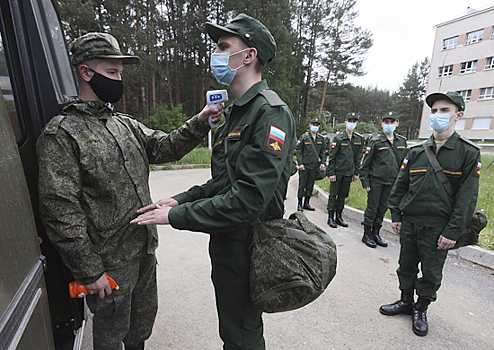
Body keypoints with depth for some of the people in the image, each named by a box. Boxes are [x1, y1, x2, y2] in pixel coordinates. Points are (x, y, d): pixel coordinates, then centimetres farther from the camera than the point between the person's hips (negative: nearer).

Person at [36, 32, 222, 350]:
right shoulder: (61, 133, -14)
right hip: (109, 261, -6)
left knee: (145, 316, 27)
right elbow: (60, 210, -18)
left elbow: (164, 146, 0)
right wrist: (89, 271, -16)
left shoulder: (126, 124, 9)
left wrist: (199, 123, -15)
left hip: (145, 249, 7)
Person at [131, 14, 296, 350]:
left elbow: (248, 199, -27)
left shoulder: (271, 113, -20)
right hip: (226, 241, 9)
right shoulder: (236, 112, 12)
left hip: (246, 247, -9)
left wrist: (176, 216, -18)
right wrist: (181, 200, 3)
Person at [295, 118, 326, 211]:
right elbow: (298, 151, -4)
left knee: (310, 185, 10)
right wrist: (300, 163, -11)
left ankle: (307, 203, 21)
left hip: (314, 166, 4)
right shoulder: (304, 137, -2)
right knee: (302, 185, -1)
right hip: (304, 166, -4)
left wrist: (323, 162, 3)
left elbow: (323, 152, 16)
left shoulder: (321, 139, 11)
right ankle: (300, 204, 9)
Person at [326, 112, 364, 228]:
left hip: (349, 173, 4)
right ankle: (330, 217, 10)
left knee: (343, 195, 11)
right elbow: (332, 157, -7)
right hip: (337, 172, -4)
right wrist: (331, 173, -11)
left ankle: (338, 217, 22)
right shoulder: (338, 138, -6)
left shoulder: (359, 139, 8)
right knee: (333, 194, 1)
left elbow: (358, 157, 12)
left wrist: (356, 173, 9)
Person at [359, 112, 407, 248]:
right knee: (372, 208, 2)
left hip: (391, 182, 5)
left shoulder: (402, 141, 8)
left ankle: (375, 233, 27)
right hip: (376, 181, -5)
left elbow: (404, 163, 15)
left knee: (383, 208, 13)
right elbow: (365, 163, -7)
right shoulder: (375, 141, -7)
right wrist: (365, 182, -11)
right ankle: (367, 235, 16)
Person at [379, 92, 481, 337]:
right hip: (409, 222, 3)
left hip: (438, 227, -3)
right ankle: (406, 301, 35)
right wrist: (396, 215, 4)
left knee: (431, 273, 11)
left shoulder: (469, 153, -4)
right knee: (406, 266, 15)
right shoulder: (416, 151, 4)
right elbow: (400, 185, 7)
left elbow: (467, 197, -7)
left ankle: (421, 309, 32)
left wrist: (453, 231, -11)